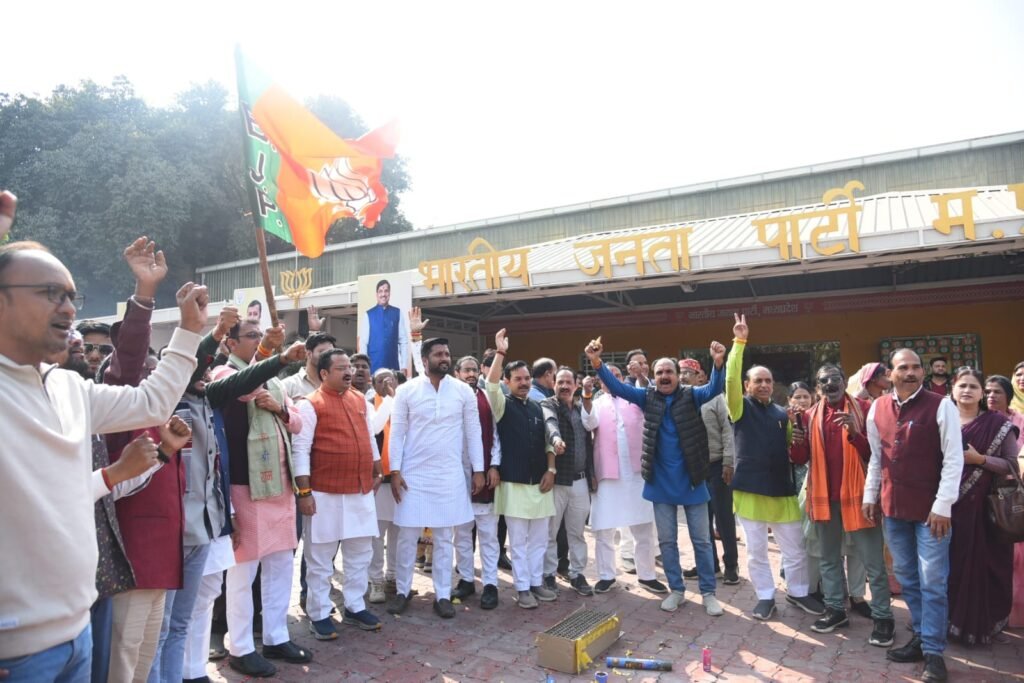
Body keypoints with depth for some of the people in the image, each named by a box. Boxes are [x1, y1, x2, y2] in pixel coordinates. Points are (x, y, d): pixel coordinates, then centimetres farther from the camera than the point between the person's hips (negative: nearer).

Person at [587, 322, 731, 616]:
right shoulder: (648, 397, -1)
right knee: (667, 540, 12)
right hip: (661, 482, 2)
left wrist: (719, 363, -42)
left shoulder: (691, 396, -5)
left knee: (702, 539, 9)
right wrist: (596, 363, -24)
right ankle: (676, 590, 28)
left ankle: (708, 592, 23)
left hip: (691, 480, -2)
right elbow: (617, 386, -9)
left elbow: (714, 389, -23)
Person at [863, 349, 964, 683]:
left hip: (930, 508, -5)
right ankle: (921, 638, 31)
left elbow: (953, 459, -10)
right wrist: (870, 495, 12)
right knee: (907, 578, 15)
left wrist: (943, 505, -13)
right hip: (892, 506, 5)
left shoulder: (941, 406, -9)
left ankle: (933, 652, 15)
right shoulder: (878, 408, 4)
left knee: (932, 582, 1)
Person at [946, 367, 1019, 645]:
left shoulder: (998, 424, -1)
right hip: (950, 507, 2)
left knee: (982, 566, 2)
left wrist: (979, 459, -16)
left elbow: (1012, 465, -5)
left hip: (984, 508, -2)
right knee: (952, 565, 7)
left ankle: (981, 625, 17)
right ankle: (952, 621, 20)